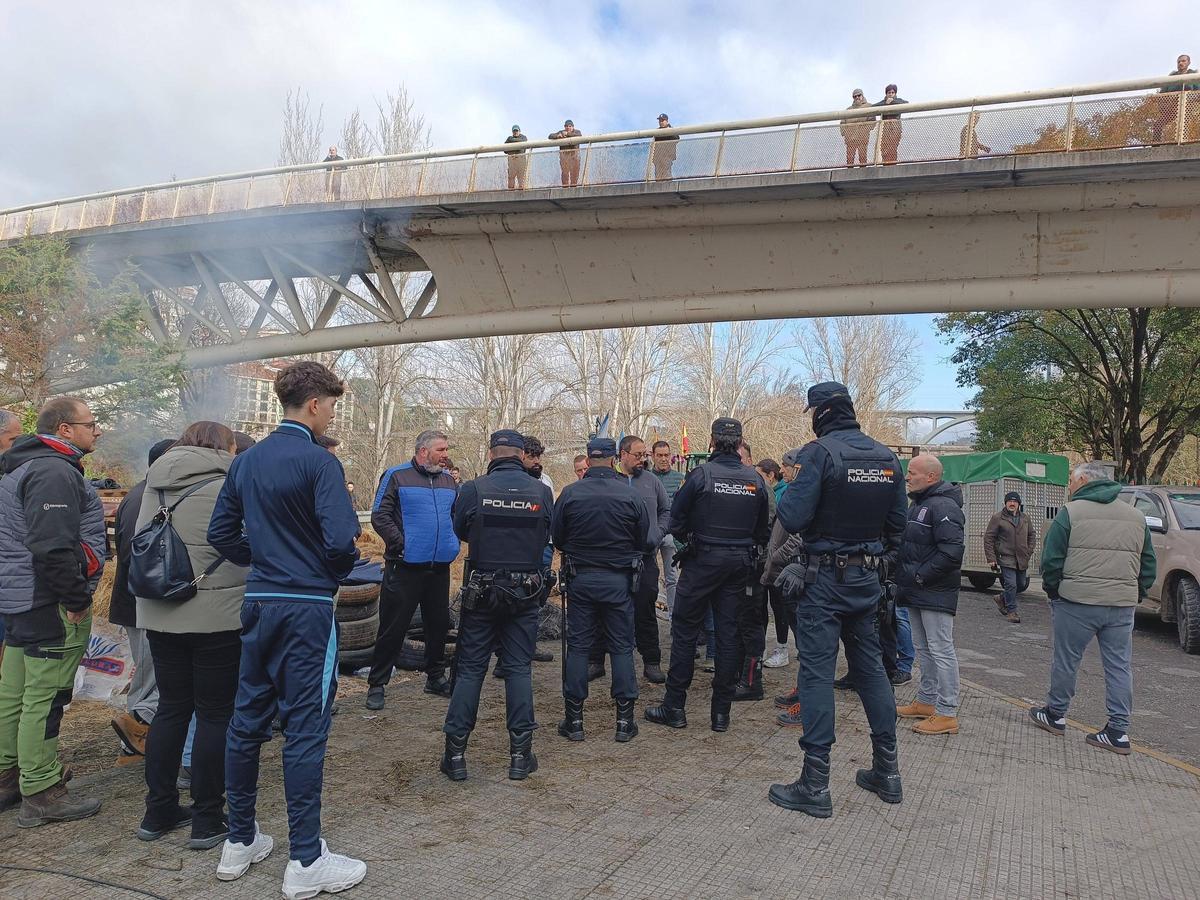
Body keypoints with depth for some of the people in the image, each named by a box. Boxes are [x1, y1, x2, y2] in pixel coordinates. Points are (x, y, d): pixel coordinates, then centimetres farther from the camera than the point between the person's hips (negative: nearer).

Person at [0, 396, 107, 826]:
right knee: (44, 698, -5)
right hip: (51, 605, -11)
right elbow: (52, 546, -25)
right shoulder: (54, 472, -17)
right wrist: (76, 600, -19)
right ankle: (41, 793, 2)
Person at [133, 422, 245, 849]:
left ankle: (158, 812, 25)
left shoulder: (153, 487, 11)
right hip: (217, 617, -6)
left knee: (171, 708, 16)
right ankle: (208, 820, 11)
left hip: (159, 617, 7)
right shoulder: (226, 485, -10)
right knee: (215, 714, 3)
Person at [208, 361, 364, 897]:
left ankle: (239, 842, 29)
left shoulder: (246, 460, 9)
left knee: (247, 720, 15)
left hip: (258, 604, 7)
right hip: (306, 606, -7)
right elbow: (341, 539, -21)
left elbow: (221, 533, 12)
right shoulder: (318, 461, -13)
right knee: (304, 727, -1)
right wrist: (339, 571, -2)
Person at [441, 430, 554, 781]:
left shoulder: (473, 489, -10)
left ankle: (455, 753, 12)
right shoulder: (541, 492, -6)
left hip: (481, 590, -1)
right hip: (526, 591, 1)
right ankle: (520, 754, 13)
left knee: (469, 669, 9)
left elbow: (460, 531, 6)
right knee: (519, 668, 9)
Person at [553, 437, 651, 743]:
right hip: (619, 580, 0)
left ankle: (574, 720, 14)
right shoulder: (630, 494, -8)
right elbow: (646, 542, -1)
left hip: (580, 578, 1)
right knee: (622, 648, 8)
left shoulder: (570, 493, -7)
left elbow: (556, 538, 1)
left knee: (577, 647, 9)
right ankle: (624, 720, 13)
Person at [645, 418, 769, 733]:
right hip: (740, 563, 4)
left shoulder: (701, 475, -11)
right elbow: (762, 528, 9)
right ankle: (721, 712, 14)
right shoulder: (755, 479, 2)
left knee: (685, 630, 5)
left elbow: (676, 520, -5)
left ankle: (674, 707, 9)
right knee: (728, 632, 9)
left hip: (703, 561, -4)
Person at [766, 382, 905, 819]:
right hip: (867, 578, 7)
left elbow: (793, 519, -21)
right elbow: (897, 522, 11)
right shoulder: (887, 457, 7)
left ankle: (815, 785, 2)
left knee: (817, 672, -3)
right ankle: (887, 771, 26)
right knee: (870, 666, 16)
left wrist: (793, 486, -2)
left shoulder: (820, 452, -15)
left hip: (824, 578, -7)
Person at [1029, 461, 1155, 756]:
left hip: (1077, 602, -4)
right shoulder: (1137, 517, 11)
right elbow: (1149, 566, 14)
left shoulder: (1070, 512, -6)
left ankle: (1055, 715, 21)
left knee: (1065, 661, 9)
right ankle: (1119, 731, 11)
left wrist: (1052, 591, 6)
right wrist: (1134, 596, 18)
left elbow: (1051, 560, -7)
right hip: (1123, 605, 5)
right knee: (1119, 666, 9)